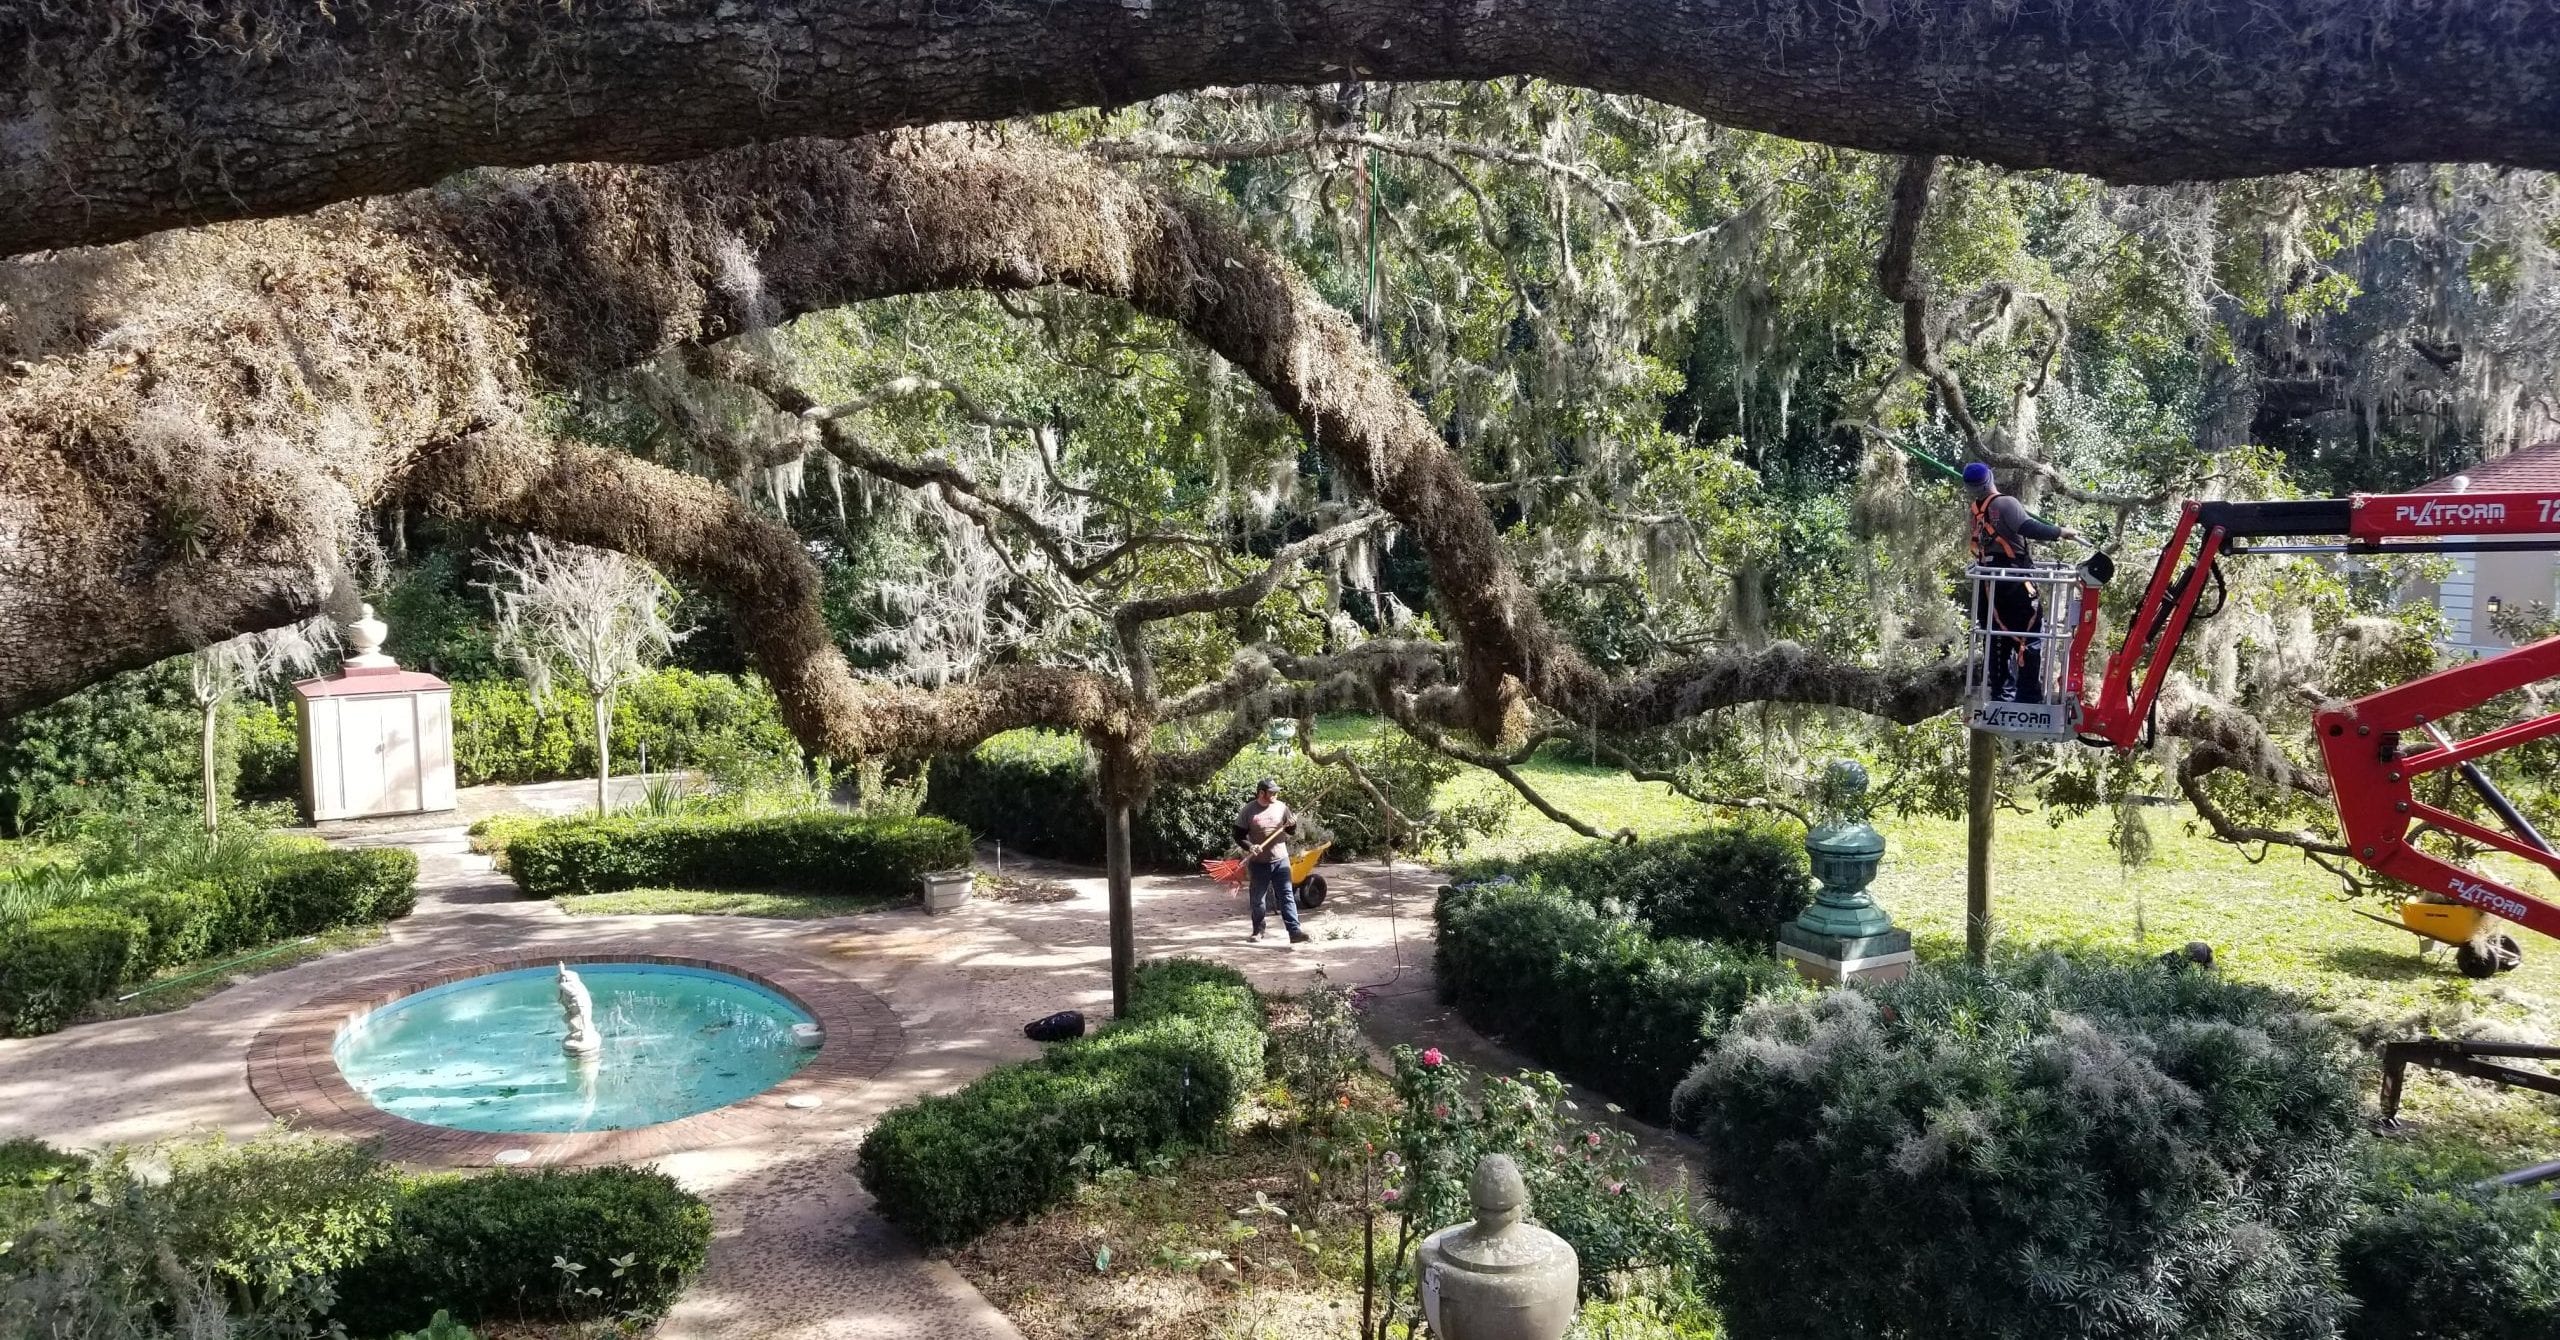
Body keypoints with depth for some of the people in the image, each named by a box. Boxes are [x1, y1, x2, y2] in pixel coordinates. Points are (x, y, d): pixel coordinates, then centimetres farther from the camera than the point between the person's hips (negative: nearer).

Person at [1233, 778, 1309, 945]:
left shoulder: (1281, 807, 2)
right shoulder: (1249, 810, -7)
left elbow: (1291, 831, 11)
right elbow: (1238, 835, -3)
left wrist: (1293, 823, -12)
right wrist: (1249, 846, -20)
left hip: (1280, 860, 2)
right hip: (1258, 862, -1)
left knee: (1287, 896, -5)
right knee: (1258, 899, 10)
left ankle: (1294, 932, -9)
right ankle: (1258, 930, 28)